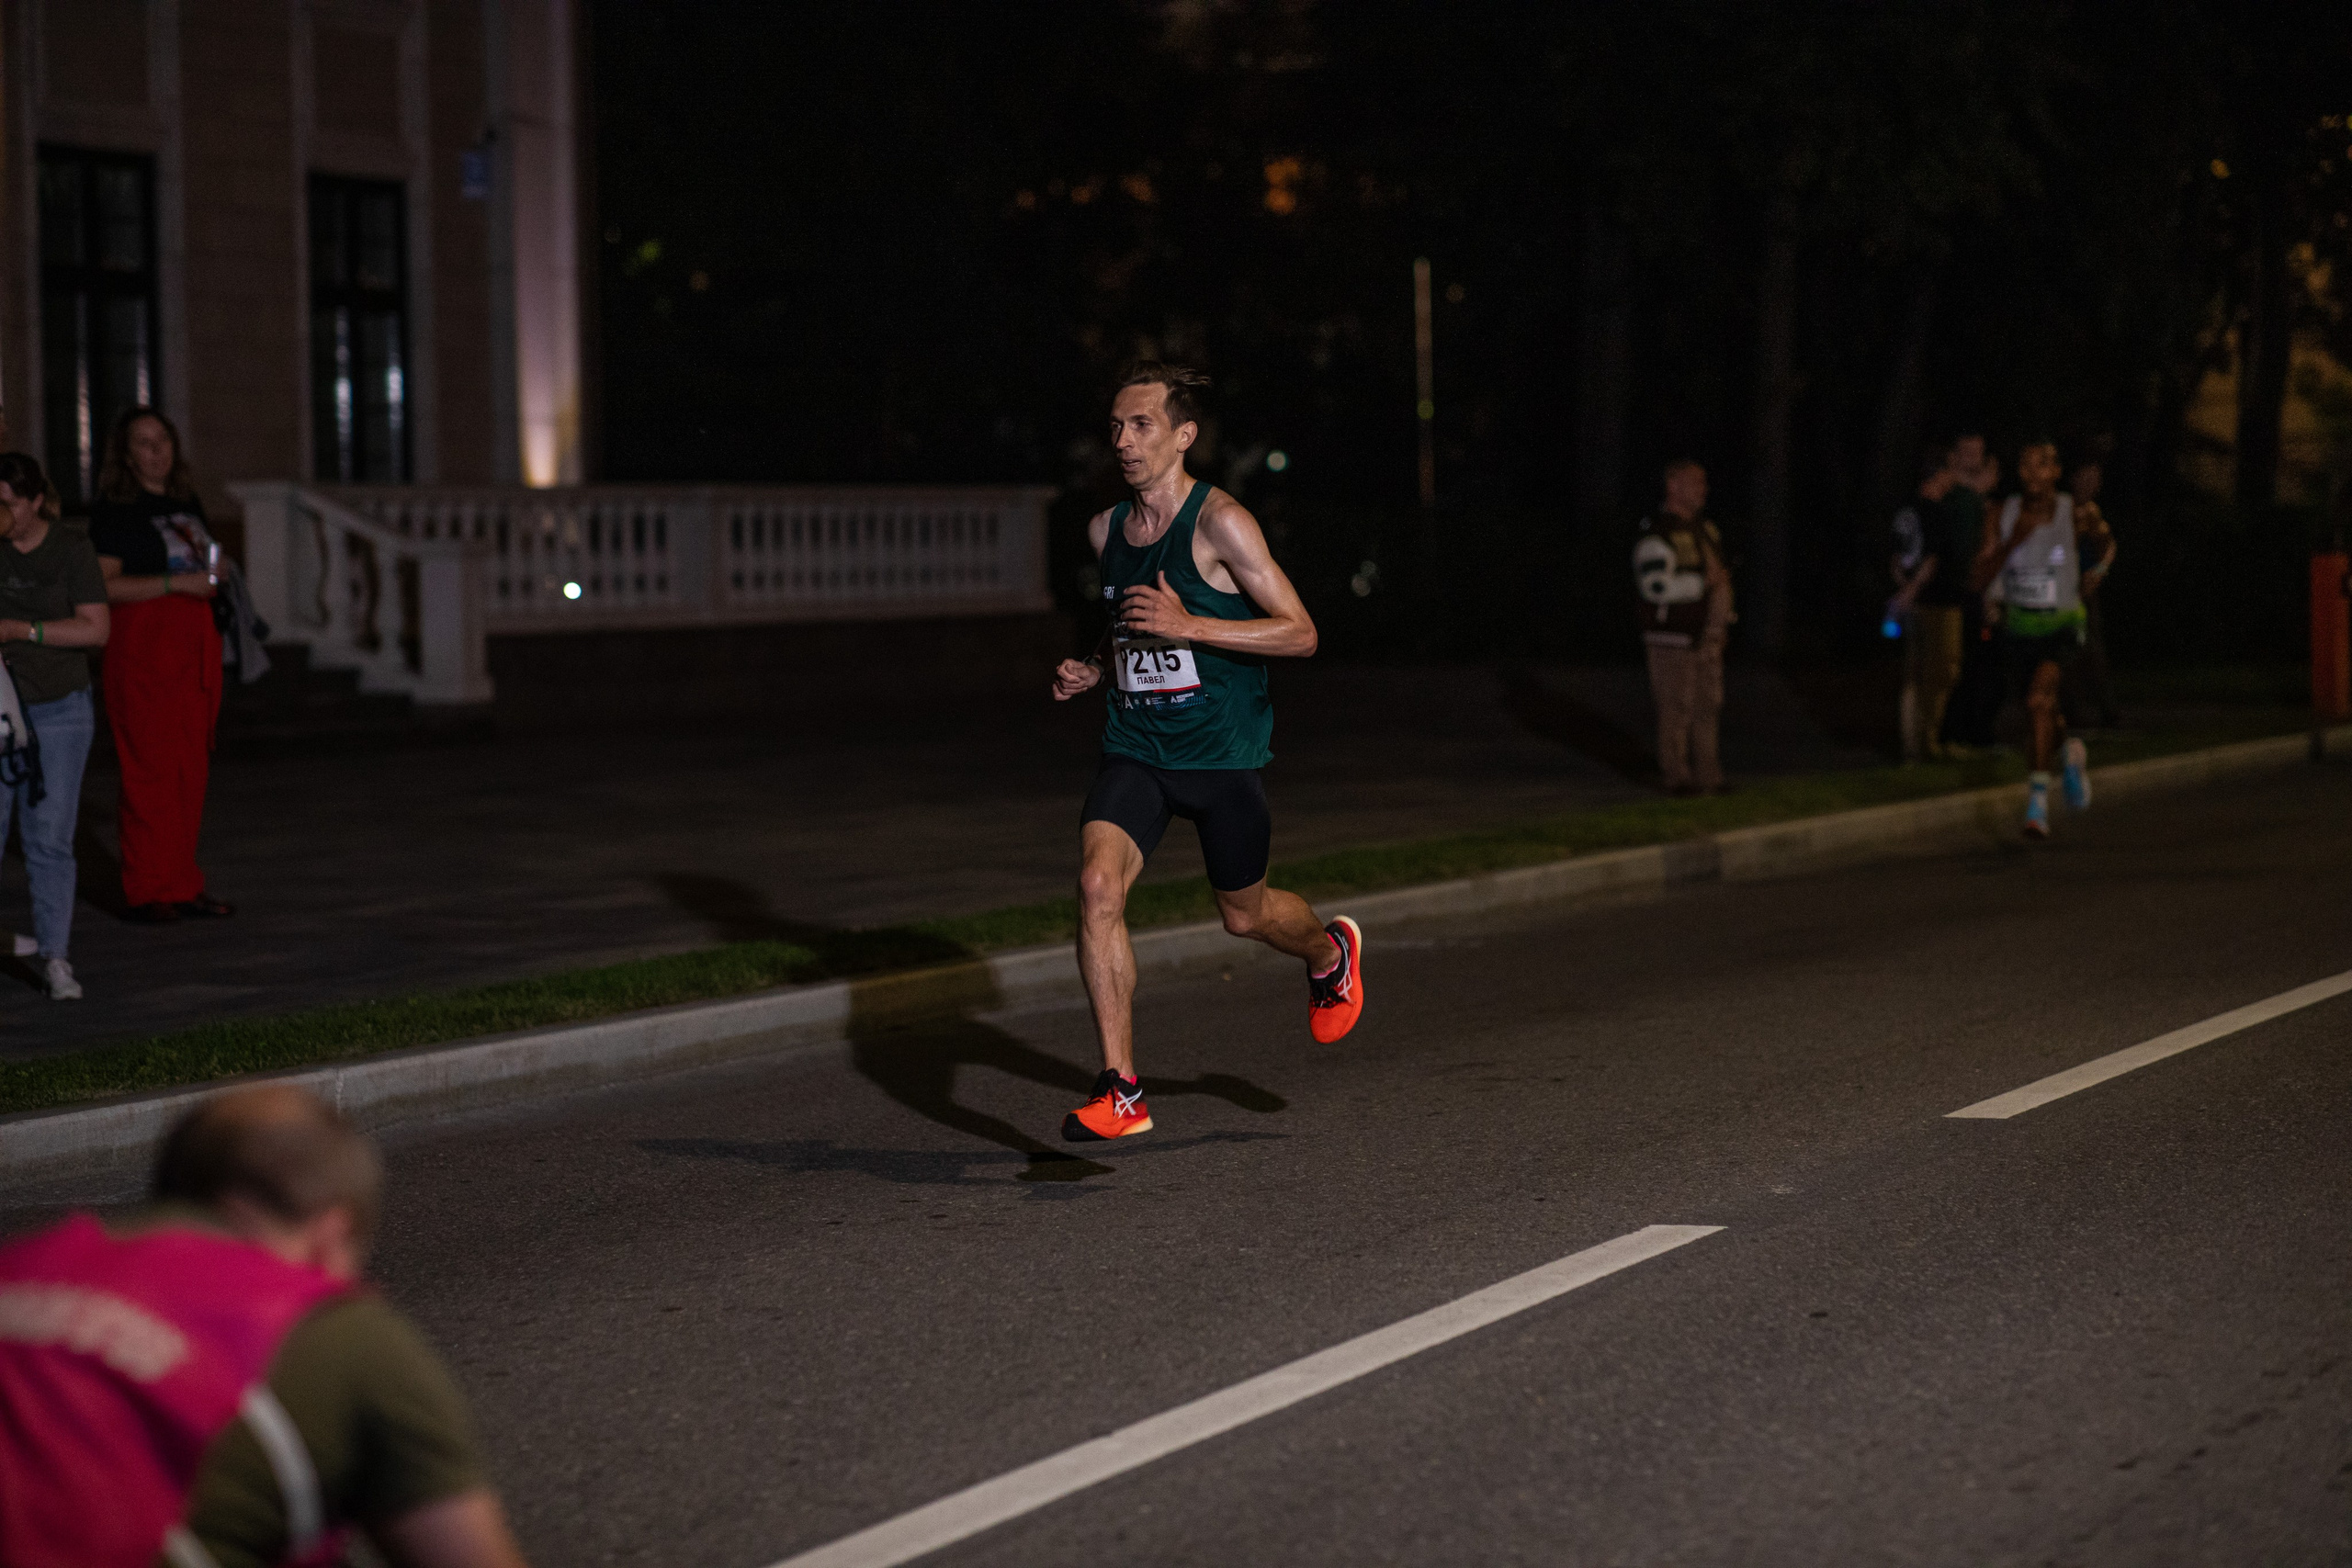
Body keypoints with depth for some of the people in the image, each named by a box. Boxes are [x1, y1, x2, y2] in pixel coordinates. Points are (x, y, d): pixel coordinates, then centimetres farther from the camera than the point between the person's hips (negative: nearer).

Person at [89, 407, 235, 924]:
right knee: (149, 769, -7)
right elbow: (105, 586, -13)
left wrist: (213, 574, 6)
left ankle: (182, 885, 12)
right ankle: (148, 890, -1)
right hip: (143, 644, -7)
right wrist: (176, 582, -18)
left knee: (191, 769, 6)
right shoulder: (113, 510, -4)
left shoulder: (187, 502, 18)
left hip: (194, 640, 7)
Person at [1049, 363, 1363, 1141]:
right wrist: (1094, 670, 3)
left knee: (1245, 915, 12)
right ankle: (1121, 1091, -14)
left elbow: (1300, 633, -15)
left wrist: (1187, 626, -25)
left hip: (1223, 754, -4)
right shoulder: (1106, 530, 6)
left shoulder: (1220, 523, -13)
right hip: (1135, 749, 4)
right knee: (1097, 886, -19)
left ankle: (1330, 950, 50)